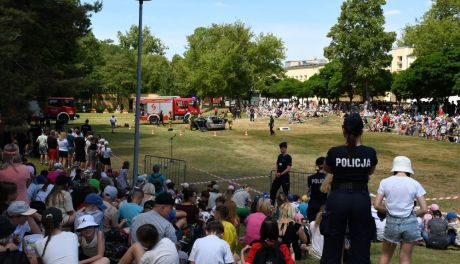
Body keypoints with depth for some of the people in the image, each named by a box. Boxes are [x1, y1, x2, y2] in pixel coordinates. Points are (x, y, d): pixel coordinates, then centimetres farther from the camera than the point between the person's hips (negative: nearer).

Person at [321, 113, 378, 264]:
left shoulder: (334, 152, -10)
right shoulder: (370, 153, -7)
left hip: (337, 199, -1)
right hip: (361, 200, 1)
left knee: (332, 246, 8)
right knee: (361, 247, 10)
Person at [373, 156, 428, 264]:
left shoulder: (385, 182, -3)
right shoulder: (415, 184, -3)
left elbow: (376, 205, -4)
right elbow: (424, 209, -3)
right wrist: (412, 214, 13)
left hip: (392, 222, 0)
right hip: (410, 223, 0)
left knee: (386, 255, 19)